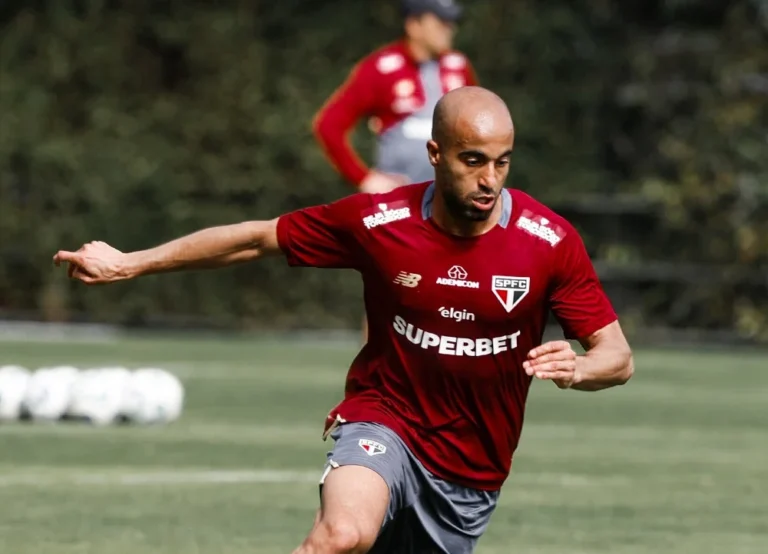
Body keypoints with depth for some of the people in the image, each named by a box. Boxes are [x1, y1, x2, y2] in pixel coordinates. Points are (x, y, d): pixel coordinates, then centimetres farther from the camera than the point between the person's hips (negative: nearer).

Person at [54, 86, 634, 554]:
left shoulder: (551, 240, -12)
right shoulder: (375, 220, -11)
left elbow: (617, 356, -8)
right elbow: (257, 237, 2)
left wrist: (576, 368, -33)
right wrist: (131, 263, 5)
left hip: (472, 474, 2)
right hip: (383, 422, -2)